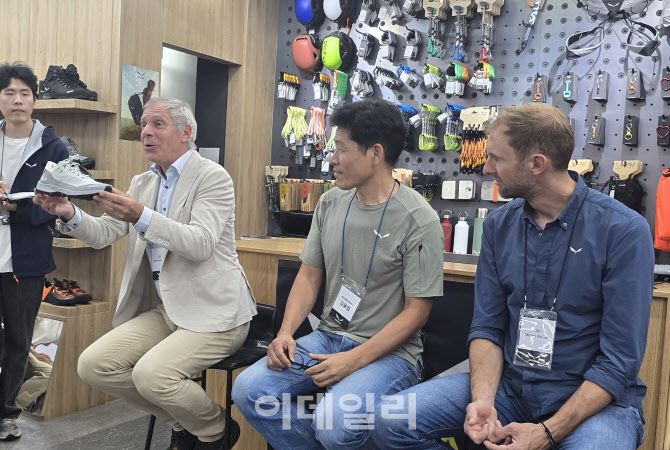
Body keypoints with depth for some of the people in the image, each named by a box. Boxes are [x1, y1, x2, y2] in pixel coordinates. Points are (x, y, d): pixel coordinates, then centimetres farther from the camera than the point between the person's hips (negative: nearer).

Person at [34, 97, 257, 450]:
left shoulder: (213, 177, -10)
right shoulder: (142, 182, 12)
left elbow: (200, 244, -23)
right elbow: (104, 234, 7)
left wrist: (142, 217, -36)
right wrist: (70, 213, -13)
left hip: (211, 310, -7)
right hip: (164, 309, 8)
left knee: (151, 374, -27)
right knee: (93, 364, -6)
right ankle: (183, 421, 12)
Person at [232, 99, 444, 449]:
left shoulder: (418, 220, -14)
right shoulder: (330, 203, 4)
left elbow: (416, 311, -13)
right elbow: (309, 275, 9)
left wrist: (354, 361, -21)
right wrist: (285, 332, -7)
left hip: (389, 352, -5)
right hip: (327, 337, 6)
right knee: (248, 391, -12)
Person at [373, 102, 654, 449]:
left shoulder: (623, 231, -15)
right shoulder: (499, 224, 1)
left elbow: (619, 359, -15)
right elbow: (487, 327, 1)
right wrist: (483, 399, -16)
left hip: (595, 396, -3)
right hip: (509, 383, 4)